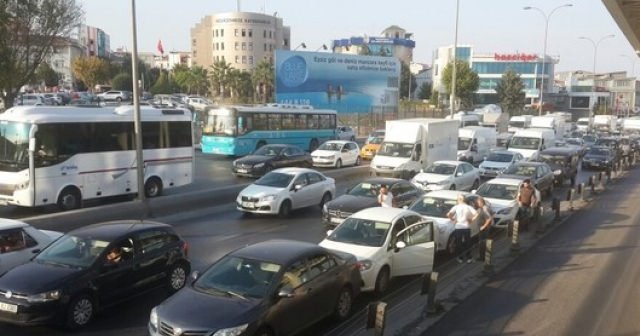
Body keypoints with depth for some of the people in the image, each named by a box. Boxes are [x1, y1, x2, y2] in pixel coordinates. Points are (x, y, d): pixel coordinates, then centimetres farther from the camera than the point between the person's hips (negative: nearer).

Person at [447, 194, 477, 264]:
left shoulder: (456, 207, -5)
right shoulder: (468, 207, 1)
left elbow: (448, 214, -17)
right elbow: (475, 214, -11)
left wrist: (452, 220, -2)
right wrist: (471, 219, 3)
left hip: (458, 227, -2)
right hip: (466, 227, 2)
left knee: (459, 244, 10)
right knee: (467, 244, 13)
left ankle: (460, 258, 15)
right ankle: (469, 258, 16)